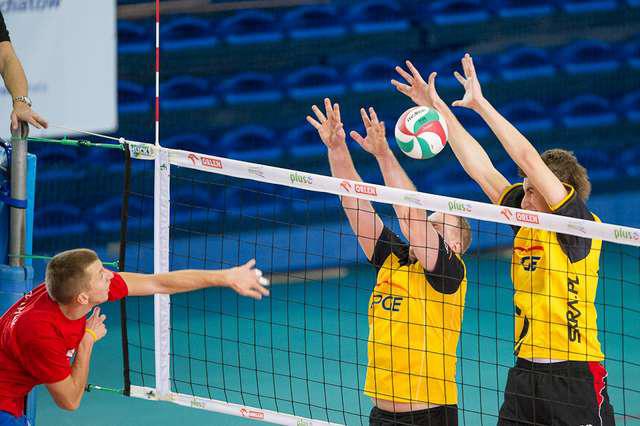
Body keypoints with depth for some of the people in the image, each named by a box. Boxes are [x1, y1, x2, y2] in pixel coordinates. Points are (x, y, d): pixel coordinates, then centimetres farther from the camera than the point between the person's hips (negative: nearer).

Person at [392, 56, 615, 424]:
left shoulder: (581, 226, -9)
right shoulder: (526, 223, 10)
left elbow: (528, 159, -16)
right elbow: (481, 169, 11)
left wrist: (480, 104, -13)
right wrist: (439, 108, 9)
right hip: (525, 372, 7)